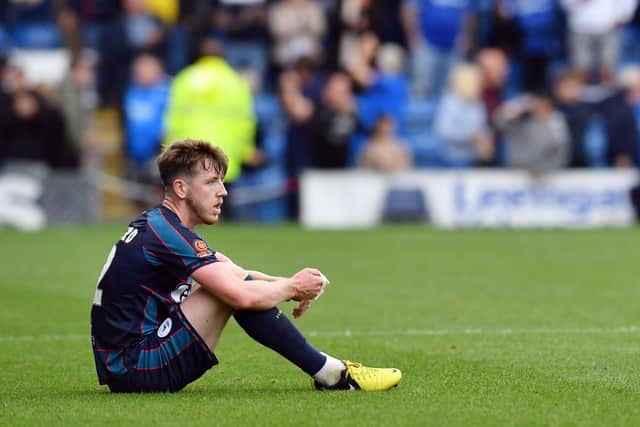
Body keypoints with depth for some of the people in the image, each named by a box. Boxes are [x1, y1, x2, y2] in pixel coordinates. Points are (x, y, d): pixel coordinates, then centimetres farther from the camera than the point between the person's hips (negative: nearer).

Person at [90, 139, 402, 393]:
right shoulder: (168, 233, -16)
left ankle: (327, 369, 11)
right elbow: (242, 295, -24)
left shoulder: (158, 223, 14)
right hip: (140, 370, -10)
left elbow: (235, 274, 18)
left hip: (123, 369, 10)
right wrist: (293, 287, -6)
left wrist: (289, 285, 1)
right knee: (237, 288, -16)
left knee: (233, 279, 14)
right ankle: (329, 373, -7)